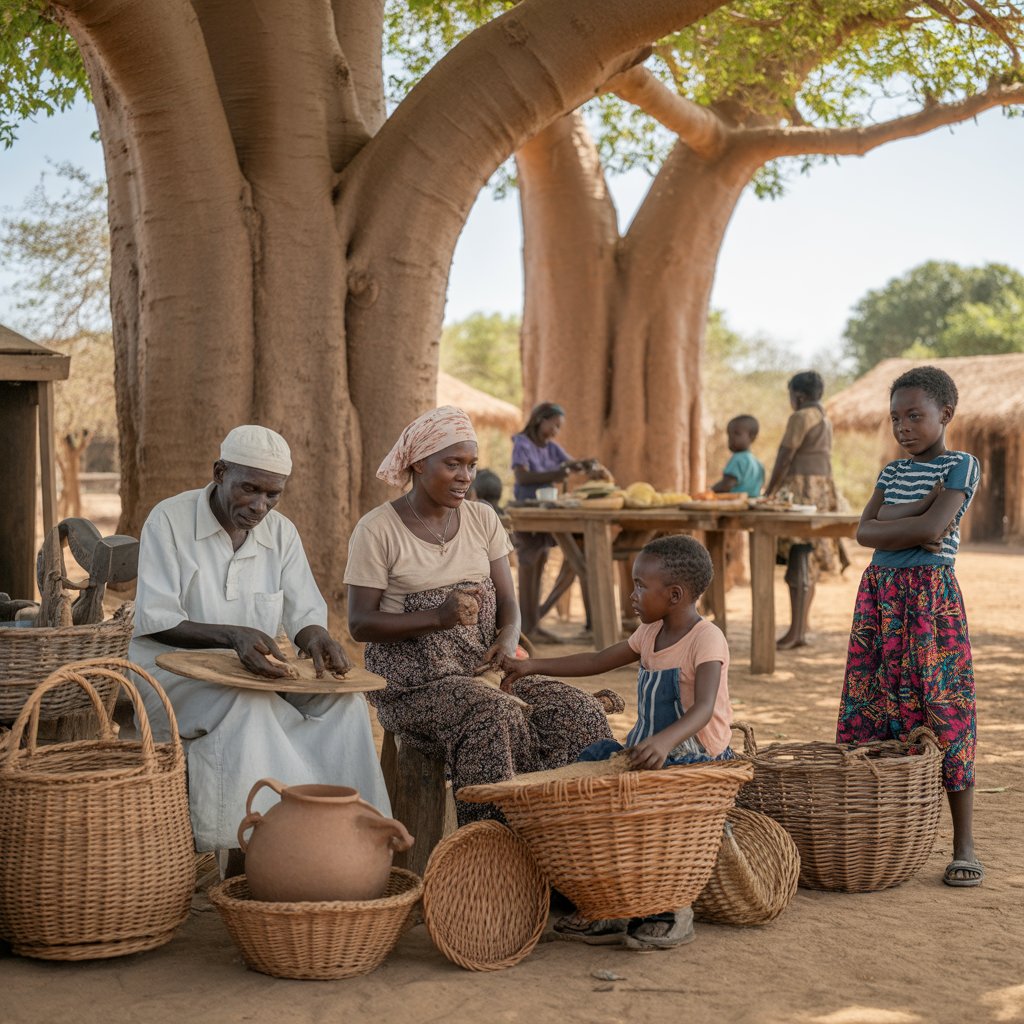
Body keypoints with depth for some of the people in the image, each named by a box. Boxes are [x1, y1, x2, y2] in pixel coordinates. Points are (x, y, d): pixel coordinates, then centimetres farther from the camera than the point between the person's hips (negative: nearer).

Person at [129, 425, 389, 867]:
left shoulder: (281, 532, 7)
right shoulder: (169, 520, -8)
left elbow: (305, 615, 5)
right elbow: (155, 623, -14)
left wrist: (317, 637, -22)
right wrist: (232, 636, -31)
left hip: (258, 674, 5)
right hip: (175, 671, -5)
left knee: (343, 699, -21)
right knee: (243, 702, -37)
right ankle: (245, 848, -35)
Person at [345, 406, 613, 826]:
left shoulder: (482, 519, 10)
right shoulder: (376, 530, -6)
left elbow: (507, 602, 10)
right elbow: (360, 623, -9)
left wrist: (507, 641, -14)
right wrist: (439, 617, -22)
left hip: (484, 667, 5)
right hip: (414, 679, -5)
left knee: (582, 712, -18)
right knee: (495, 715, -34)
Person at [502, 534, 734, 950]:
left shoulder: (706, 639, -17)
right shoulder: (649, 634, 11)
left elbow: (703, 708, -32)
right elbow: (597, 661, 22)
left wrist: (665, 741, -50)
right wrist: (533, 665, 15)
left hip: (697, 760, -9)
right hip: (652, 753, 9)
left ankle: (670, 909, -14)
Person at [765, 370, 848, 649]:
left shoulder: (800, 418, -10)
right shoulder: (824, 420, 18)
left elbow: (785, 458, -12)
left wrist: (768, 493, -4)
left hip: (800, 490, -10)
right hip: (822, 489, 10)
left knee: (798, 562, -11)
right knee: (807, 563, 10)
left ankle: (795, 631, -14)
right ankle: (802, 628, 12)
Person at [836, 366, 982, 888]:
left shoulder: (961, 466, -3)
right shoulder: (893, 472, 15)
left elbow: (933, 526, -17)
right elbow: (863, 531, 1)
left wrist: (888, 525, -4)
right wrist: (913, 530, -12)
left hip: (930, 595, -6)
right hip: (879, 591, 6)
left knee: (943, 711, -5)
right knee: (873, 710, 6)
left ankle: (964, 845, 1)